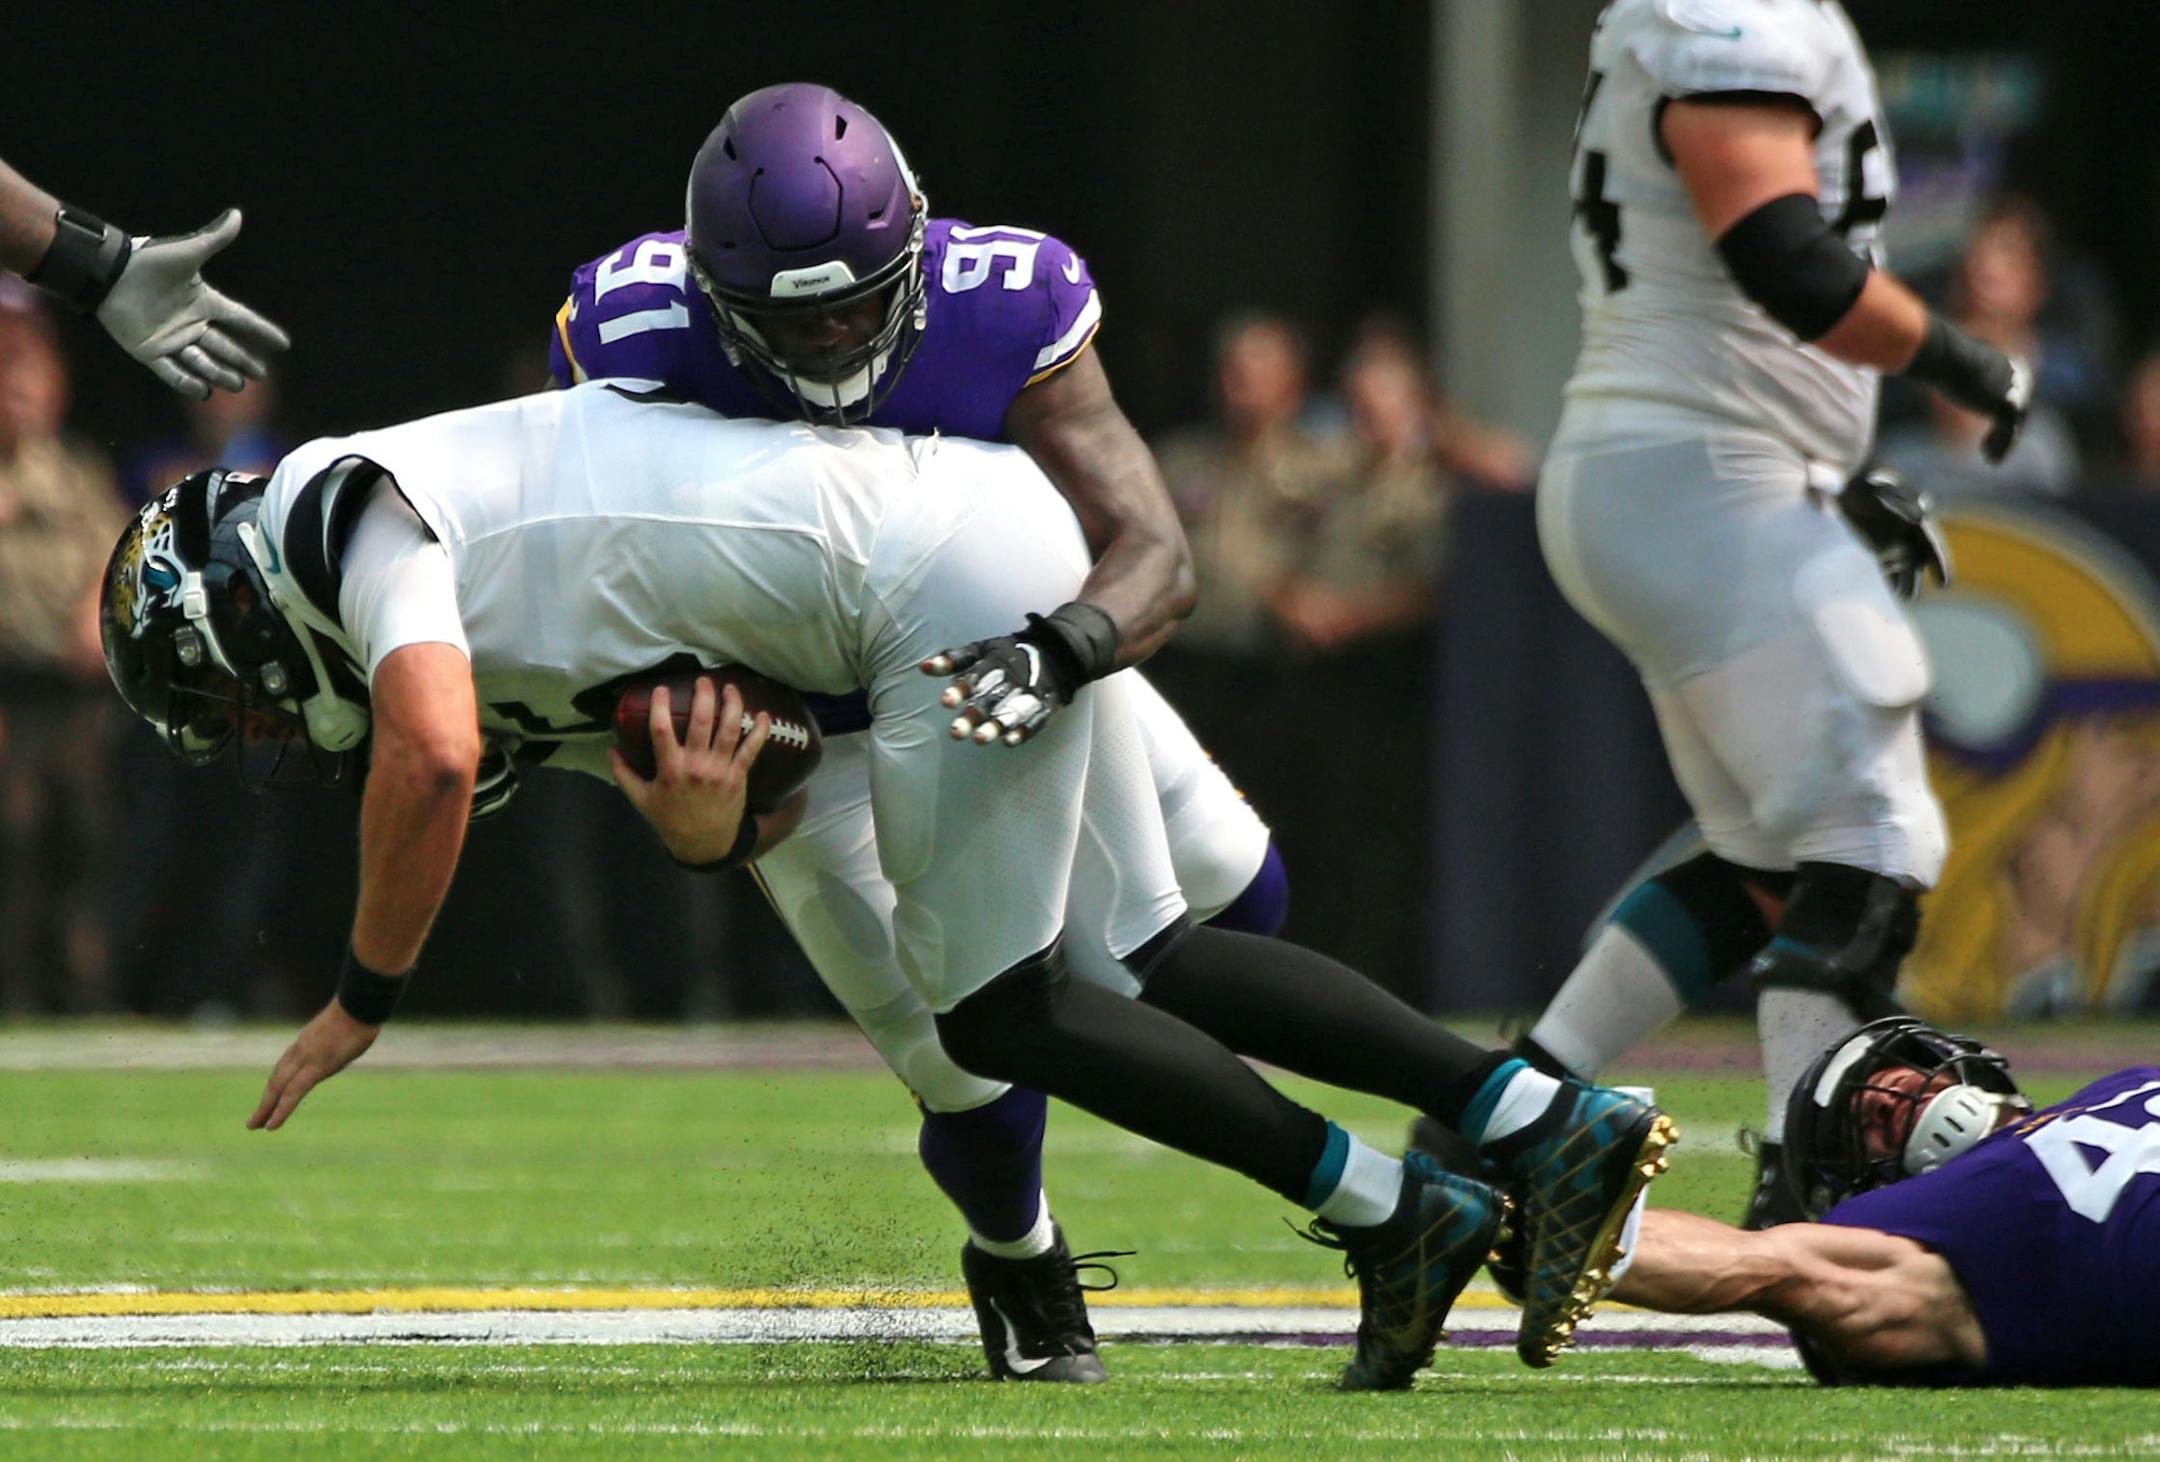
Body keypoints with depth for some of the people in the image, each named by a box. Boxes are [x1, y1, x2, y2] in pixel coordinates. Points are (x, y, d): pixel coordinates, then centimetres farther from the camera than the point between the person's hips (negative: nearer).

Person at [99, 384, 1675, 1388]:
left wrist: (362, 1001, -9)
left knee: (1001, 1009, -1)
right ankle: (1550, 1120, 8)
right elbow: (755, 808, 16)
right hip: (1007, 545, 10)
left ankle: (1388, 1211, 0)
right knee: (1146, 961, 12)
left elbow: (431, 753, -21)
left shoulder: (354, 506, -3)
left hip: (948, 584, -10)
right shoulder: (530, 680, 24)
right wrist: (709, 828, -9)